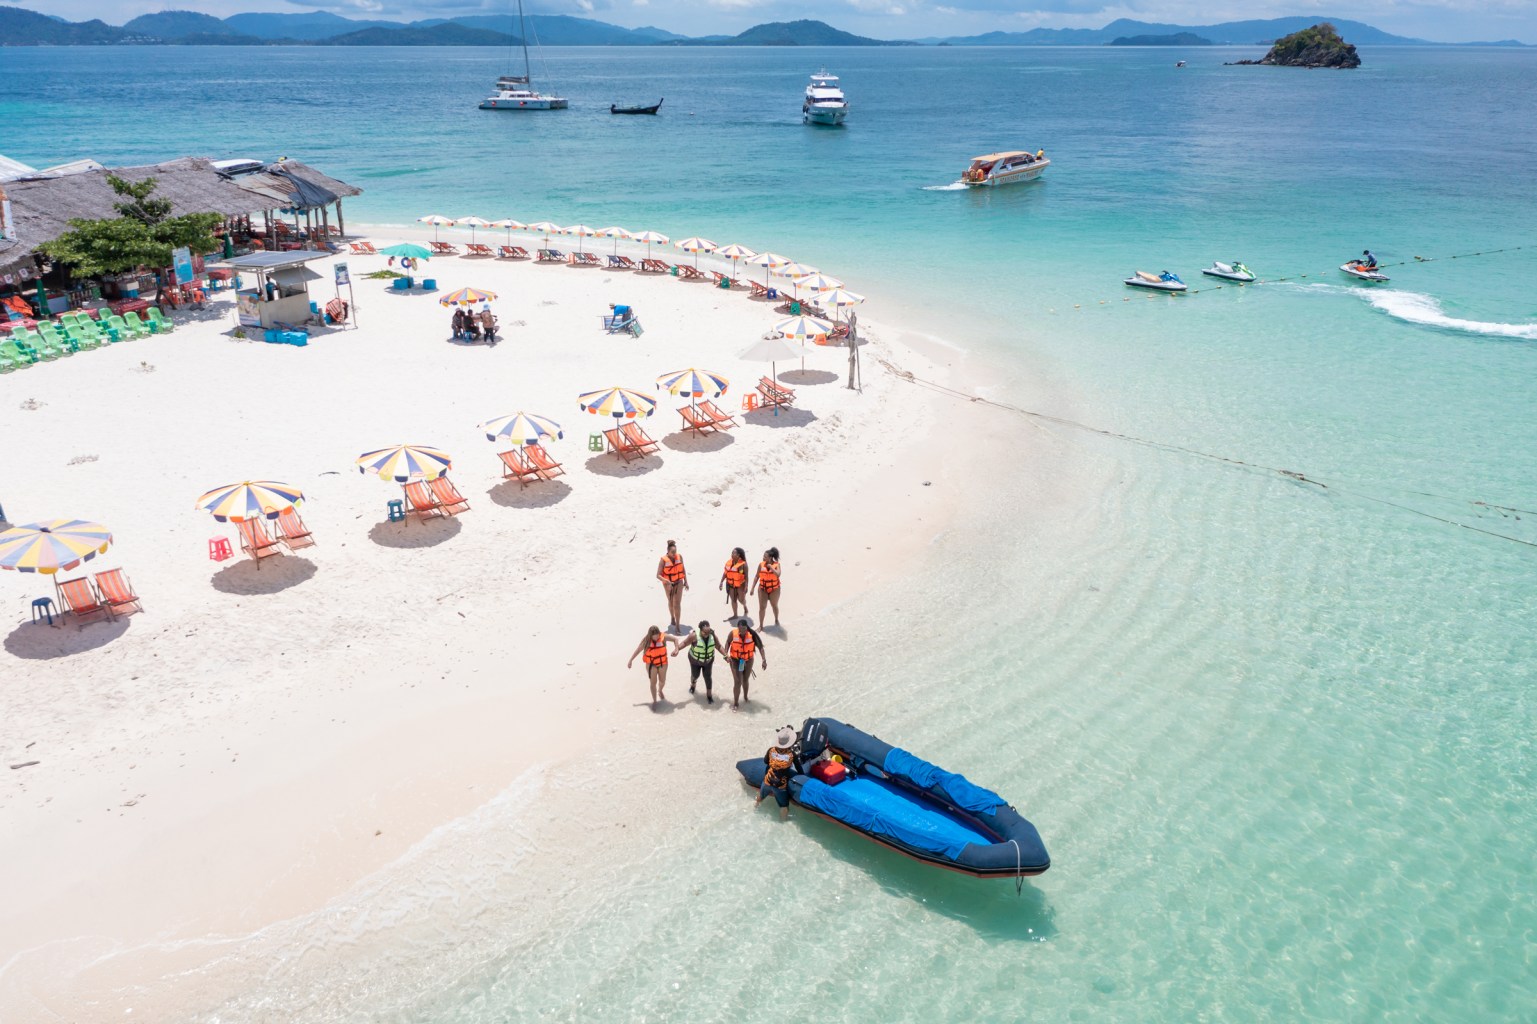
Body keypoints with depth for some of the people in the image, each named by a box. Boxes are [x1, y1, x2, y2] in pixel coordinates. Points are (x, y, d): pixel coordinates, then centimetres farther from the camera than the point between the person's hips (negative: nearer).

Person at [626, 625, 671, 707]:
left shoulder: (663, 637, -19)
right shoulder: (646, 640, -19)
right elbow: (638, 650, -6)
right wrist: (630, 661, -1)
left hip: (662, 663, 1)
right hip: (651, 664, -1)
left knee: (662, 681, 18)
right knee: (653, 682, 1)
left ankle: (660, 691, 50)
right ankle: (654, 701, 18)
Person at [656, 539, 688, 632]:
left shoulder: (679, 557, -10)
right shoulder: (663, 560, -20)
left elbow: (683, 569, 5)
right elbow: (658, 575, -21)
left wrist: (686, 582, 6)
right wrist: (665, 580, -39)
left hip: (679, 583, 1)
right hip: (668, 584, -1)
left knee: (677, 604, -9)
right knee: (671, 603, 20)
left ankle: (677, 626, -8)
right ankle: (672, 618, 48)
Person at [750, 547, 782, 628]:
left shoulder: (776, 564, -13)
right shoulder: (761, 564, -6)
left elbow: (778, 574, -29)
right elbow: (757, 576, 1)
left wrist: (770, 567, -27)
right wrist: (752, 588, -1)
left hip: (774, 589, -1)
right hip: (763, 588, 1)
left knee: (775, 606, 19)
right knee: (762, 607, -2)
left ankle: (776, 620, 44)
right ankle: (760, 625, 6)